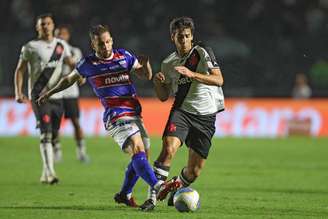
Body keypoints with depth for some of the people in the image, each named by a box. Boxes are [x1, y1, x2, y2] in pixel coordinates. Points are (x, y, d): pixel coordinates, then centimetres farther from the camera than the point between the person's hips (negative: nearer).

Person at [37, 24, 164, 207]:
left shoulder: (124, 56, 12)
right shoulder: (88, 64, 3)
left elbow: (146, 76, 18)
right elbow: (70, 79, 21)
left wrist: (146, 63, -4)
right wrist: (50, 93, 31)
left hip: (135, 114, 6)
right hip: (115, 115, -6)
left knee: (142, 155, 8)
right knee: (138, 149, -24)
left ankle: (124, 194, 26)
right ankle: (157, 186, -39)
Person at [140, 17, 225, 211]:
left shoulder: (203, 53, -3)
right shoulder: (168, 63, 9)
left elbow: (218, 80, -15)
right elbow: (163, 96, 17)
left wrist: (191, 74, -26)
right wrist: (158, 82, -5)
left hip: (206, 116, -1)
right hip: (181, 111, 1)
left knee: (194, 171, 1)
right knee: (169, 148, -28)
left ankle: (176, 186, 34)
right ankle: (153, 195, -24)